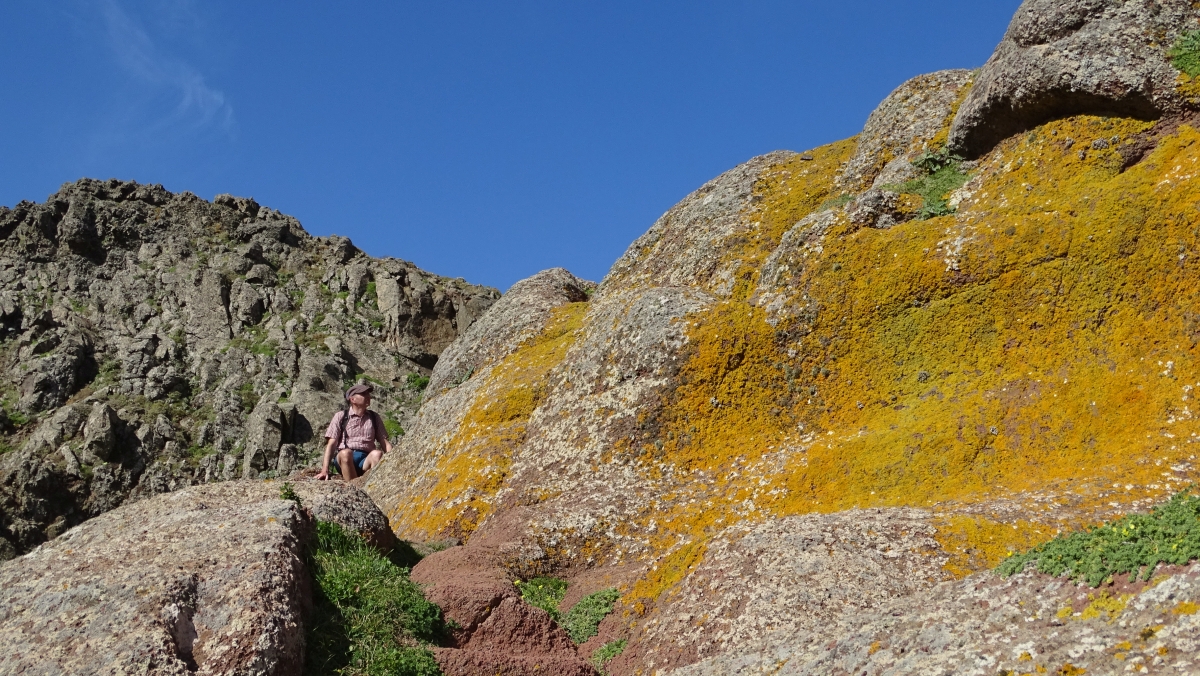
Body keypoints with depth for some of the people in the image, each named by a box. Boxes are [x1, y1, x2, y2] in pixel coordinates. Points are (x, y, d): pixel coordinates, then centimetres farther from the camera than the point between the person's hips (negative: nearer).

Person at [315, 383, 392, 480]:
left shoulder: (374, 417, 17)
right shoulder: (341, 416, 9)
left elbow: (385, 443, 14)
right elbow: (331, 444, 4)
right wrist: (325, 470, -8)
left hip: (366, 461, 2)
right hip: (345, 459, -2)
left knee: (377, 454, -30)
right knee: (346, 452, -35)